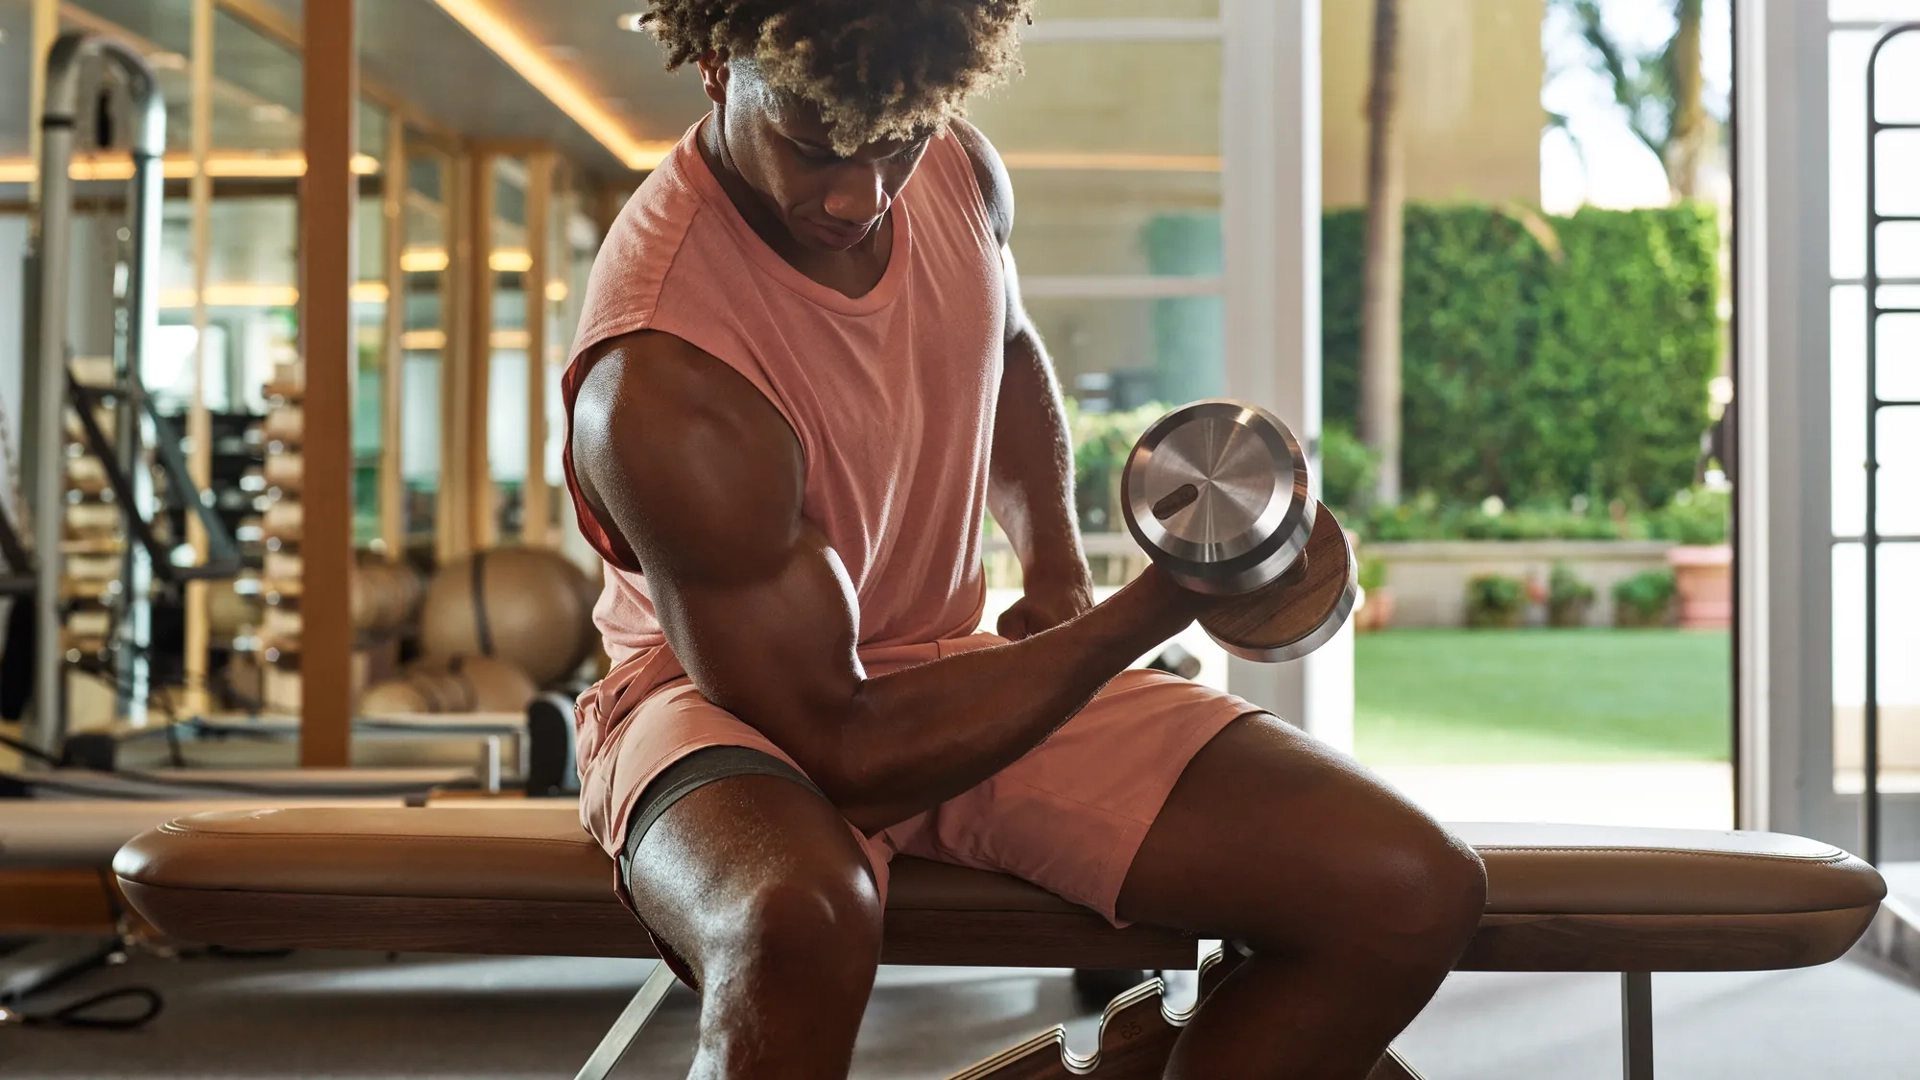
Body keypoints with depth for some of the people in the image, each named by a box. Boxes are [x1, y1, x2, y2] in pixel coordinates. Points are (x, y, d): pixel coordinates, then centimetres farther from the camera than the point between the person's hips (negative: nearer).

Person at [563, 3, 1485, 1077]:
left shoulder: (958, 170, -6)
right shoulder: (658, 382, -28)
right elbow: (846, 749, -24)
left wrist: (1057, 565, 3)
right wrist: (1158, 608, -25)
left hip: (955, 658, 6)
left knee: (1413, 892, -12)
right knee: (801, 924, -45)